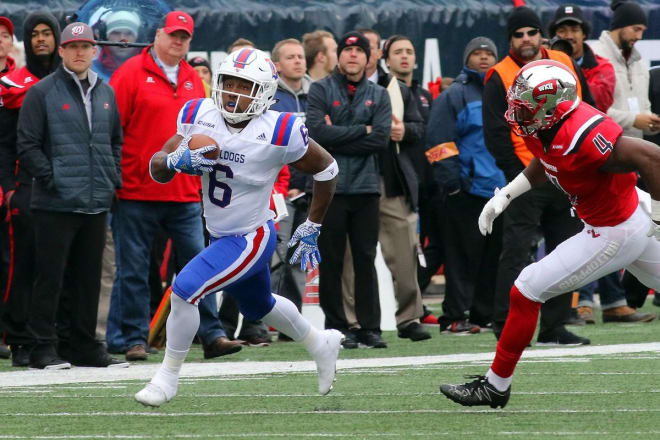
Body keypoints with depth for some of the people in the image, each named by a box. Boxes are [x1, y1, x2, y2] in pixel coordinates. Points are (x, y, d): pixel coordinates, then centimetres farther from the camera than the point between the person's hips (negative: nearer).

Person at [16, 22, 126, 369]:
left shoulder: (105, 93, 14)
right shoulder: (42, 93, -4)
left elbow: (116, 141, 23)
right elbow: (27, 146, -6)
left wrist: (114, 178, 10)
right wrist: (52, 179, -12)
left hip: (97, 203, 6)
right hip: (56, 205, -5)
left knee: (89, 278, 10)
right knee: (49, 276, -4)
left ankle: (85, 346, 16)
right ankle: (42, 348, 0)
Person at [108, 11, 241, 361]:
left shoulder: (193, 80, 13)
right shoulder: (131, 74, -3)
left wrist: (202, 181, 13)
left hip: (184, 195, 4)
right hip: (137, 193, -4)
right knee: (133, 270, 1)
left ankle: (212, 335, 5)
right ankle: (133, 340, 7)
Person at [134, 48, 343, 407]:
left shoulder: (279, 133, -23)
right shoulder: (200, 117, -10)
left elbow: (325, 170, -7)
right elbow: (157, 169, -7)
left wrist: (311, 228, 0)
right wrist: (177, 160, -31)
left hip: (251, 239, -7)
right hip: (222, 236, 7)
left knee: (184, 290, -19)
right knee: (259, 307, 27)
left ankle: (168, 377, -2)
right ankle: (320, 344, 53)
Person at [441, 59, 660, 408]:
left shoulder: (580, 139, -32)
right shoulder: (544, 130, -4)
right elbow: (542, 167, 20)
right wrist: (504, 196, 9)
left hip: (613, 234, -9)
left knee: (527, 291, -3)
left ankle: (496, 386, 10)